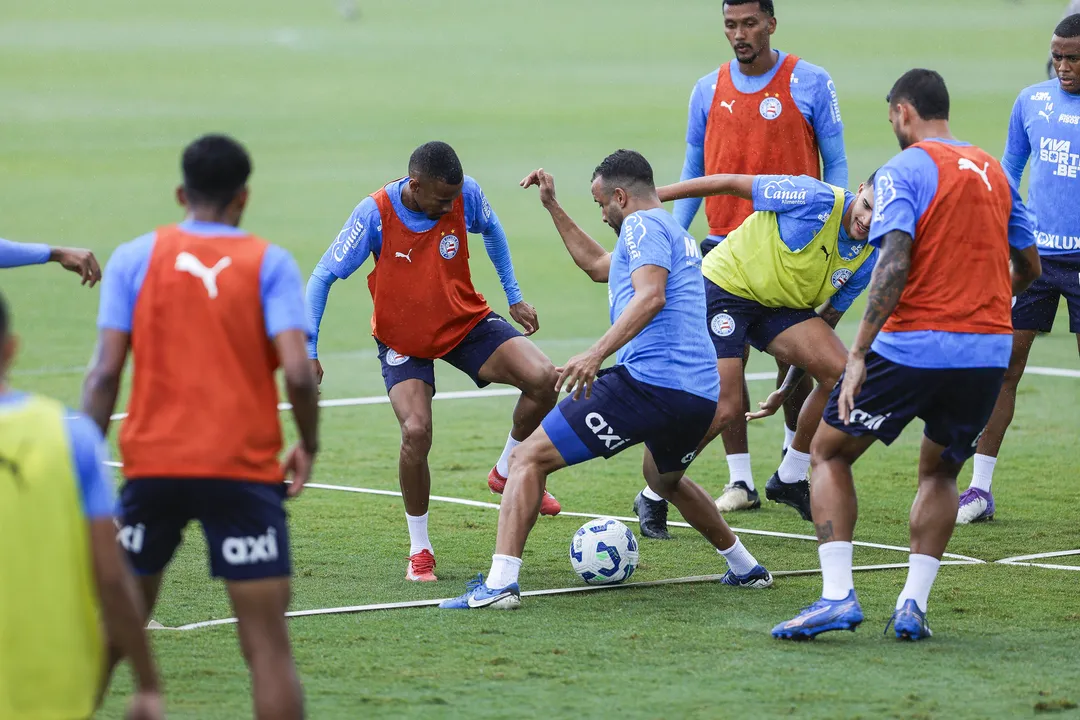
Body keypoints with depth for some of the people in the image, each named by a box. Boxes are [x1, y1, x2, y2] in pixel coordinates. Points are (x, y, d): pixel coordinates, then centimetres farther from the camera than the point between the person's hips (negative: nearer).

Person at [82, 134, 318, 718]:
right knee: (268, 646, -2)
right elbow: (297, 373, -10)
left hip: (151, 467, 2)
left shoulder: (135, 258, 5)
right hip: (244, 471, -2)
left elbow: (105, 371, -3)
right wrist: (309, 446, 6)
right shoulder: (270, 264, 1)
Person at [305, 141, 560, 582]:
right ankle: (419, 549, -2)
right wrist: (308, 351, -21)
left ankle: (506, 473, 8)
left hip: (466, 323, 3)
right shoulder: (375, 214, -26)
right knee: (416, 433, -25)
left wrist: (514, 297, 10)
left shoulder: (465, 195, -18)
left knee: (543, 378, -20)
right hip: (402, 341, -3)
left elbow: (491, 231, 8)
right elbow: (323, 276, -17)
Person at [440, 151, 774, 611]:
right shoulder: (677, 235, 28)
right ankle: (746, 569, 43)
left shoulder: (643, 224, -1)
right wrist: (553, 207, 43)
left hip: (648, 380, -9)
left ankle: (500, 583, -19)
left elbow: (651, 296, -20)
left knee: (529, 458, -6)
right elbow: (598, 265, 44)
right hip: (702, 395, 9)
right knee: (665, 479, 39)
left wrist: (596, 354, -30)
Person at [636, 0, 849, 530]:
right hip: (726, 243, 3)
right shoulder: (709, 91, 7)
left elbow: (835, 164, 1)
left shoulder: (810, 84, -3)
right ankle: (740, 481, 2)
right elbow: (694, 172, 13)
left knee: (793, 358, 3)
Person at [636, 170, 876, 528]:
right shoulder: (817, 199, -22)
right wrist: (653, 196, -13)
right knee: (726, 409, -18)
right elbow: (731, 183, -14)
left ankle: (789, 480, 4)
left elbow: (823, 323, 9)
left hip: (776, 307, 7)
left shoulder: (869, 259, -1)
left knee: (841, 373, -13)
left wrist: (787, 391, 12)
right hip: (725, 286, -7)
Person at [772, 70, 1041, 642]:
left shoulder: (905, 170, -5)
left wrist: (859, 353, -19)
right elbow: (1029, 267, 21)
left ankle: (838, 596, -3)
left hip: (913, 345, -5)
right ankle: (913, 605, 8)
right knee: (940, 472, 24)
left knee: (829, 454, 10)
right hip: (989, 351, 5)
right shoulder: (994, 171, 14)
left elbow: (894, 263, -18)